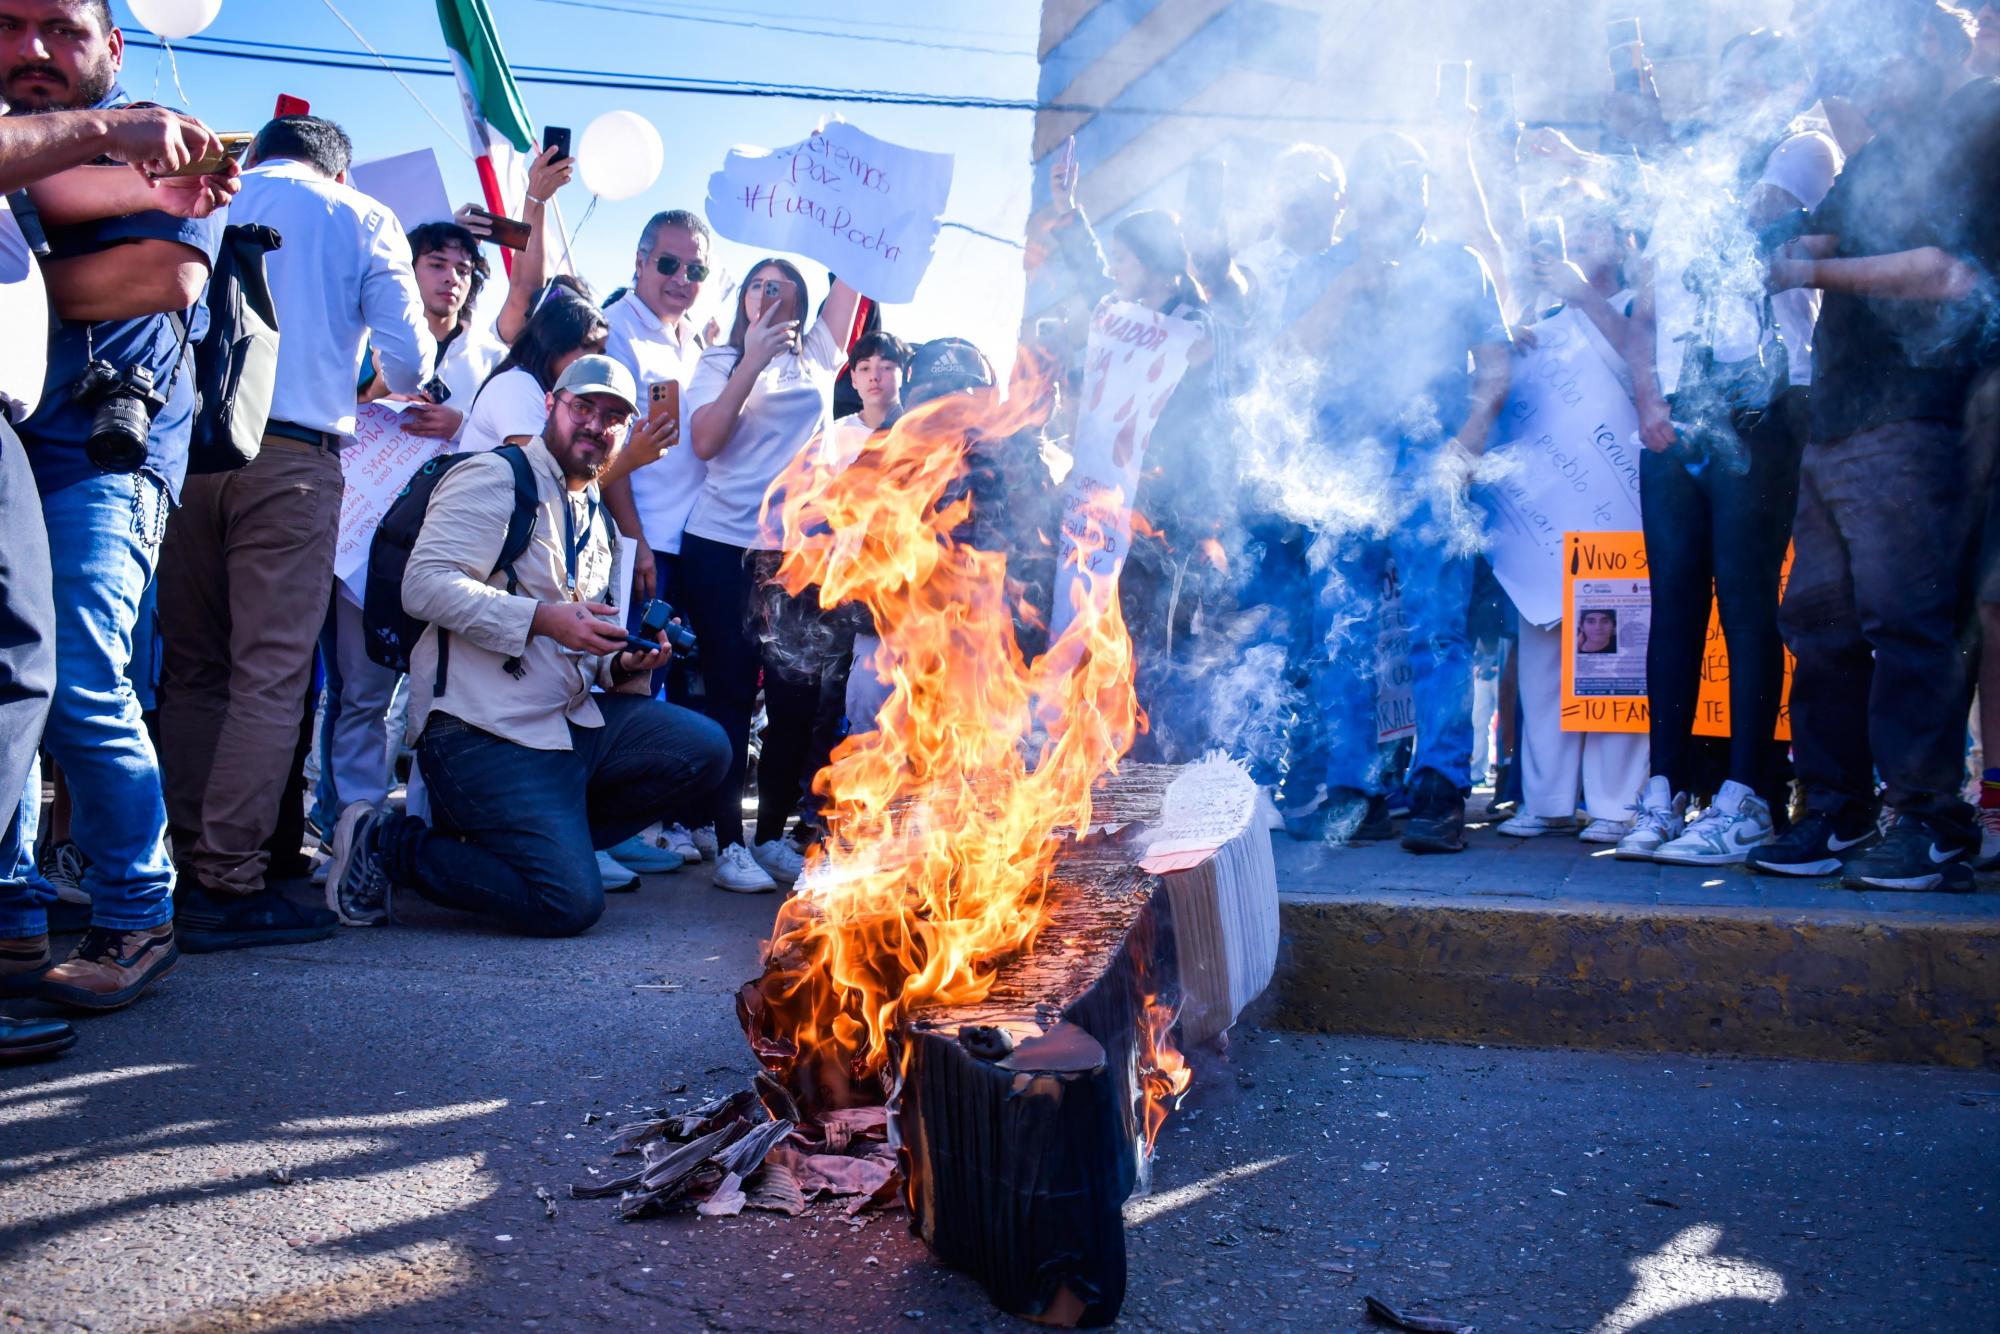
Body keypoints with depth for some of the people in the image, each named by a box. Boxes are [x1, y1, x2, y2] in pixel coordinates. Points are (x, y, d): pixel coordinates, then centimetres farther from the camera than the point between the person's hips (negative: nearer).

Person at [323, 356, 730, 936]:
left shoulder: (596, 518, 22)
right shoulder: (496, 477, -4)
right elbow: (424, 583, -17)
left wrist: (622, 664, 5)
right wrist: (543, 618, -22)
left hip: (573, 720, 9)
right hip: (486, 731, -8)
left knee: (704, 750, -8)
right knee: (570, 902, -19)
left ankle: (544, 838, 1)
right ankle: (386, 845, 1)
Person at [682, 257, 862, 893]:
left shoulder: (817, 359, 16)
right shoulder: (721, 361, 9)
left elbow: (851, 280, 13)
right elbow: (705, 441, -6)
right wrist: (752, 362, -12)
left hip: (800, 548, 3)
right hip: (723, 546, -2)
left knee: (796, 696, 1)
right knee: (730, 693, -3)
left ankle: (773, 836, 12)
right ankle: (730, 845, 0)